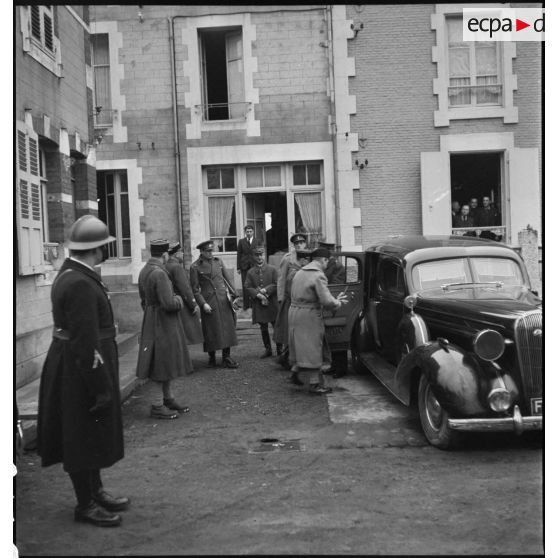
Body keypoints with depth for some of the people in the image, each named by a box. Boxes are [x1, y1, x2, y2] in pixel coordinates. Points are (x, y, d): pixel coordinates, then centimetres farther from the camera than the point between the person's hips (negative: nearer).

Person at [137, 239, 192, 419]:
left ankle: (169, 399, 30)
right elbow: (169, 303, -25)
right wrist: (179, 300, -6)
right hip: (163, 323, -10)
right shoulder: (159, 273, -22)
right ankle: (157, 406, 8)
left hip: (151, 321, 10)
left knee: (166, 363, 18)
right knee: (162, 363, 0)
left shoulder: (144, 271, 8)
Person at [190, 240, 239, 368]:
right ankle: (211, 357, 18)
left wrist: (232, 294, 3)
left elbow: (228, 279, 14)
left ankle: (226, 358, 9)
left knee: (227, 329, 2)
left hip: (224, 301, 4)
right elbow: (195, 289, -3)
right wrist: (203, 304, -11)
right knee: (211, 331, 2)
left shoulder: (218, 262, 10)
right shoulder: (195, 267, -2)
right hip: (209, 303, -3)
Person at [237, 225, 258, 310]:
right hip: (244, 266, 0)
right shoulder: (241, 241, 7)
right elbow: (239, 254, 6)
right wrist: (238, 267, 1)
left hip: (254, 266, 0)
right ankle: (246, 305, 8)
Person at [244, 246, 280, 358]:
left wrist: (265, 290, -14)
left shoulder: (272, 269, 2)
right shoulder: (250, 272, 6)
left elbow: (276, 285, -3)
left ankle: (280, 349, 14)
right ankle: (268, 349, 19)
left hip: (272, 303, -2)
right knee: (263, 328, 9)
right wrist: (258, 295, -14)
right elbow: (247, 287, -1)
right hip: (258, 304, 2)